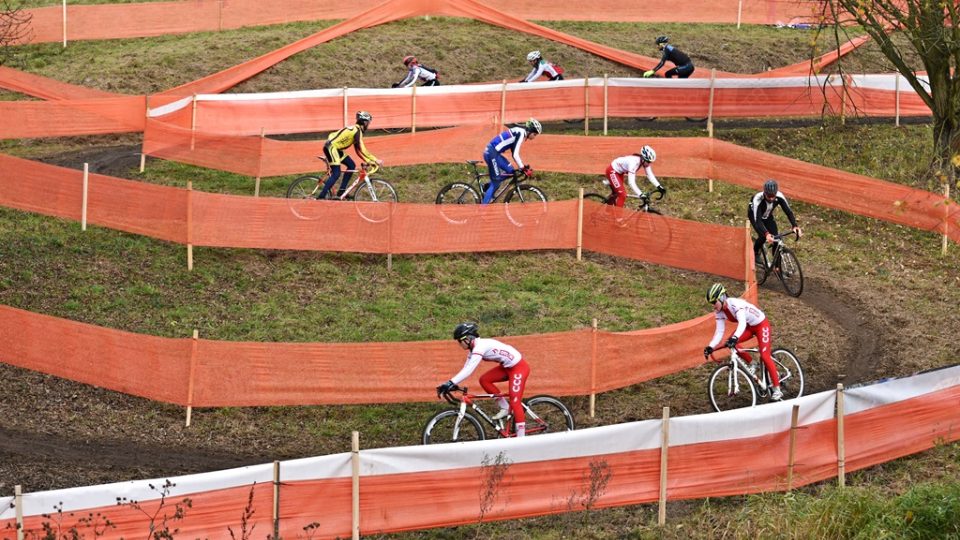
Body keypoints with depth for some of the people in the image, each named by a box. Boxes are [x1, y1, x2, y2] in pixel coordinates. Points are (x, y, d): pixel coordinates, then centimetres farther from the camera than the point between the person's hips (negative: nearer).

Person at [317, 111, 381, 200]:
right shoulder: (358, 131, -14)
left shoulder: (355, 129, 16)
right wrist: (375, 160, -15)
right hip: (331, 147, -10)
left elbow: (358, 150, 19)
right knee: (336, 174, -16)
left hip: (335, 148, 10)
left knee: (351, 165, 12)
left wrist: (368, 161, 12)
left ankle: (341, 191, 12)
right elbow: (362, 150, -19)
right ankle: (321, 196, -19)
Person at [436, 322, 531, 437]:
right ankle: (505, 408, 10)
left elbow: (468, 370, -33)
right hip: (507, 367, 9)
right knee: (484, 380, 0)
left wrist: (450, 383, -36)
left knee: (515, 402, -12)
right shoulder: (474, 348, 5)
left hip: (518, 367, -9)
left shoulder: (480, 346, -25)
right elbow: (466, 368, 5)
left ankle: (521, 438, -10)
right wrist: (452, 384, -4)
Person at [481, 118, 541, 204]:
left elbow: (515, 153, 22)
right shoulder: (521, 133, -14)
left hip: (495, 153, 9)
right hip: (492, 153, -9)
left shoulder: (518, 132, 15)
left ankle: (487, 188, 14)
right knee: (496, 182, -5)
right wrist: (523, 168, -18)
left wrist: (523, 167, 17)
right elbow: (515, 154, -21)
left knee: (510, 171, 11)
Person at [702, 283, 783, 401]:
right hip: (749, 326, 7)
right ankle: (751, 365, 6)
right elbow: (719, 331, -9)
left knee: (765, 356, -18)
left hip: (761, 324, -7)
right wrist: (711, 347, -23)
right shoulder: (719, 311, -10)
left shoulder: (735, 304, -34)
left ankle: (777, 390, -11)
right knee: (730, 343, -16)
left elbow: (742, 323, -48)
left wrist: (735, 338, -65)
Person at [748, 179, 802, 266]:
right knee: (763, 236, -23)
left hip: (767, 216, 3)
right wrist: (766, 234, -61)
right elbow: (757, 220, -46)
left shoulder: (779, 197, -32)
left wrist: (795, 226, -46)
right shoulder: (758, 199, -42)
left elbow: (788, 212, -29)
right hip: (754, 214, -3)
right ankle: (755, 253, 9)